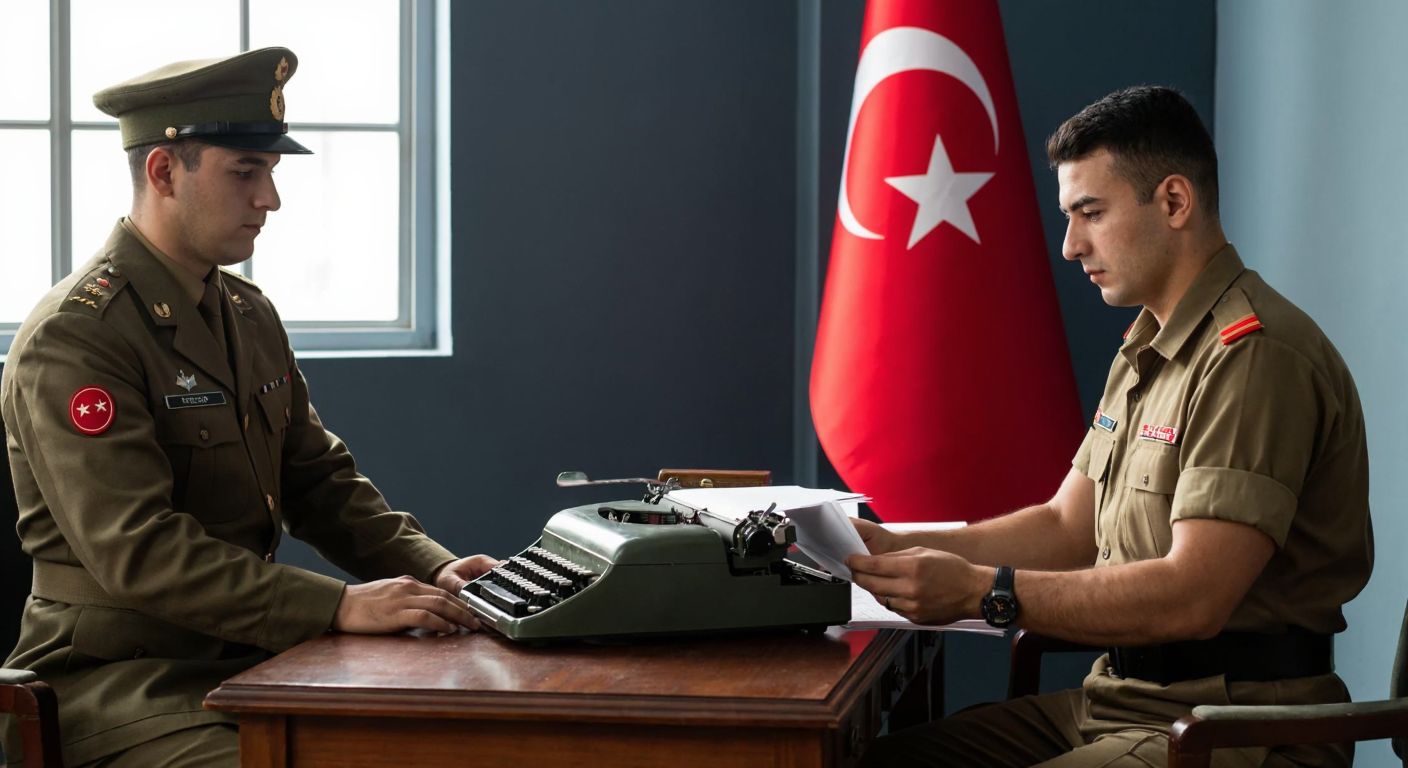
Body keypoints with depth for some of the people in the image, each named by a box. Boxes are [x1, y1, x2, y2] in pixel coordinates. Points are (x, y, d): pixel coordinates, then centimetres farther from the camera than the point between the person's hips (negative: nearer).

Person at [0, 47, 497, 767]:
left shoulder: (249, 313, 13)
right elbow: (136, 551, -23)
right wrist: (338, 606, -29)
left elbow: (317, 479, 20)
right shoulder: (70, 339, -14)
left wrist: (431, 570, 2)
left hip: (248, 653, 8)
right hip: (117, 676, -8)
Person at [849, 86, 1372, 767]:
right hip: (1120, 696, 10)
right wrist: (902, 551, 5)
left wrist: (982, 591, -24)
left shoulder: (1255, 355, -17)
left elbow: (1193, 597, -24)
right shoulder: (1146, 352, 18)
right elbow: (1067, 528, 19)